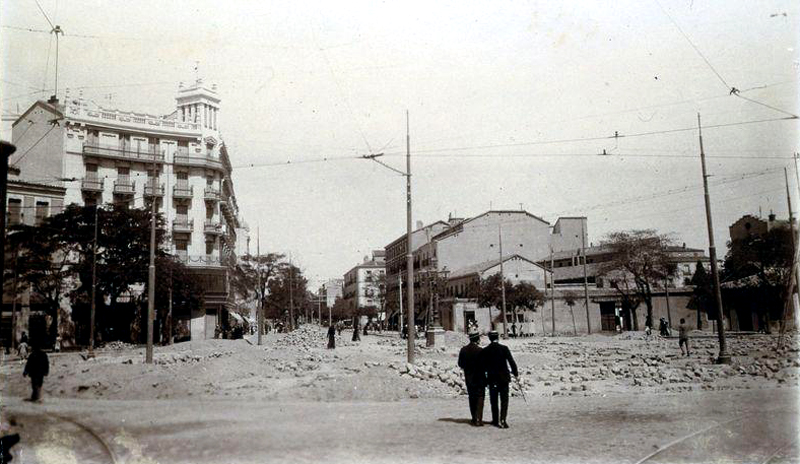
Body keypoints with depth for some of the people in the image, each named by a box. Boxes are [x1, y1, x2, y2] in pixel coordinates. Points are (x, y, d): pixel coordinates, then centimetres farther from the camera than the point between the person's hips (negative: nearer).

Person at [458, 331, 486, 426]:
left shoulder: (463, 350, -1)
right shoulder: (480, 350, -18)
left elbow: (460, 364, 5)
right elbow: (484, 365, -14)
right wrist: (483, 370, 6)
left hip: (468, 378, 5)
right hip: (479, 378, -5)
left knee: (472, 398, 15)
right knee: (480, 398, 1)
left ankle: (474, 418, 21)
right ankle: (478, 419, -6)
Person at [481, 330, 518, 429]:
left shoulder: (484, 351, -4)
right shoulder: (504, 348, -9)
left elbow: (484, 366, 1)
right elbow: (511, 362, -7)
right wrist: (516, 373, 5)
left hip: (492, 379, 2)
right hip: (504, 378, -2)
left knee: (493, 401, 13)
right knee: (504, 400, 3)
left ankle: (495, 420, 19)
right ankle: (502, 420, -9)